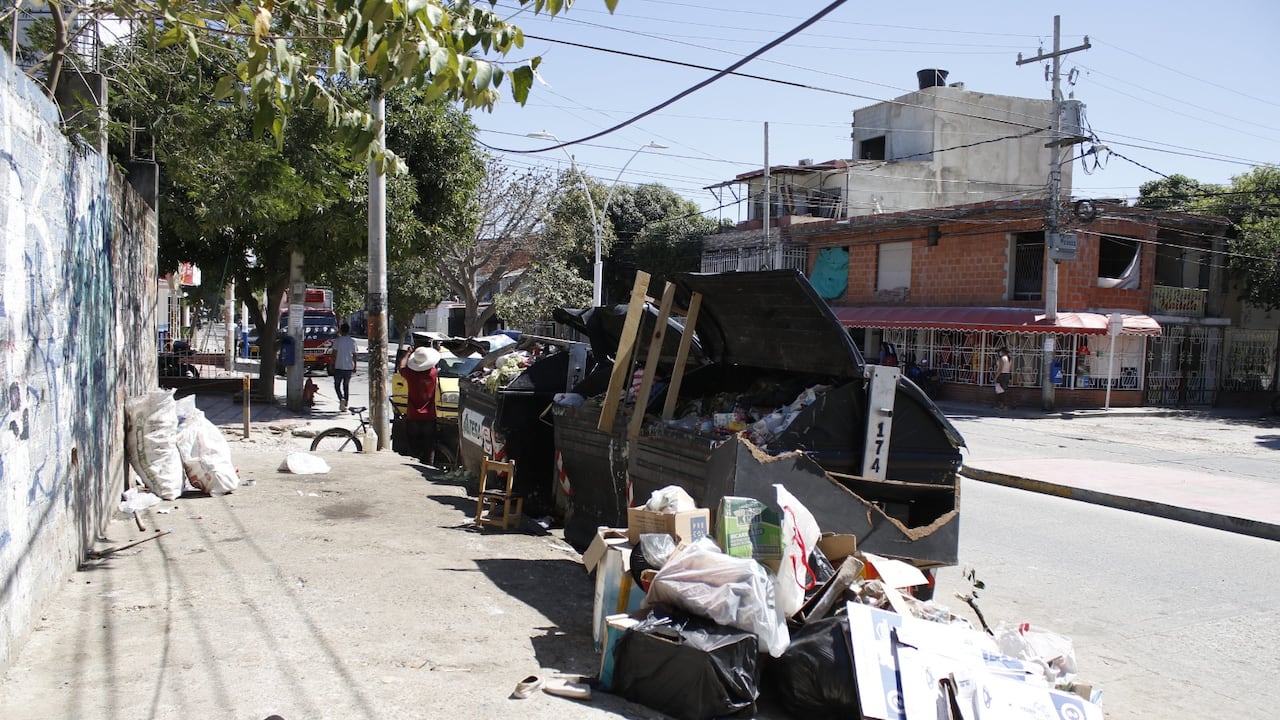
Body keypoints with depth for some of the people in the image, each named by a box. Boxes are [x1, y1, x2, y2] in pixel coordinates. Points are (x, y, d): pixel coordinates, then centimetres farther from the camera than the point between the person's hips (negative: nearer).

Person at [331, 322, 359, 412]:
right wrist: (354, 366, 15)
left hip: (339, 367, -3)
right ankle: (345, 404, 12)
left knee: (337, 385, 8)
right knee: (346, 385, 13)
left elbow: (334, 354, -7)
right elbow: (354, 355, 6)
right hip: (349, 367, 3)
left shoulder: (337, 340, -6)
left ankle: (341, 399, -17)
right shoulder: (353, 341, 3)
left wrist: (332, 365, 0)